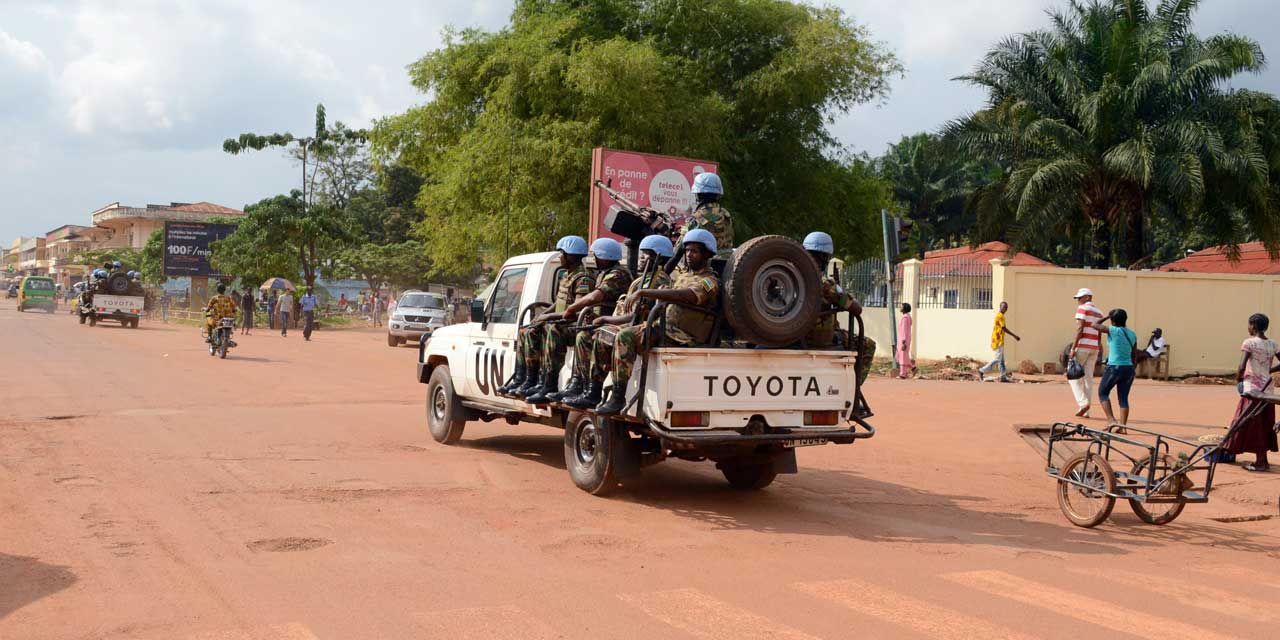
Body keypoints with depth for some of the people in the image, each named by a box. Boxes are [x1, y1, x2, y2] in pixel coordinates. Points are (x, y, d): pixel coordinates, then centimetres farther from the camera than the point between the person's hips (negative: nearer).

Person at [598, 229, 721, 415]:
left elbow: (680, 296, -25)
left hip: (683, 337, -9)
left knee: (626, 337, -25)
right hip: (665, 326, 9)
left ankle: (618, 398, -25)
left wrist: (644, 293, -26)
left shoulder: (709, 282, -8)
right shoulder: (681, 273, 22)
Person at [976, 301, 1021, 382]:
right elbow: (1004, 328, -17)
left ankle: (1003, 377, 9)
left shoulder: (998, 315, 17)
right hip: (998, 341, -10)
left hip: (999, 341, 10)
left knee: (1001, 359, 9)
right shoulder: (1000, 316, -14)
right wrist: (1014, 336, -12)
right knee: (998, 359, -9)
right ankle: (982, 371, -7)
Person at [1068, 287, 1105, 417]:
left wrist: (1073, 348, -16)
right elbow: (1099, 335, 16)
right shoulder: (1099, 312, 17)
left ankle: (1083, 403, -14)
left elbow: (1079, 329, -15)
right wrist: (1097, 353, 19)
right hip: (1094, 347, 7)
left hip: (1082, 345, -7)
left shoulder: (1082, 308, -6)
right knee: (1088, 377, 7)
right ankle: (1085, 412, 6)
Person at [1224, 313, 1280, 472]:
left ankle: (1260, 462, 2)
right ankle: (1263, 460, 18)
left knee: (1252, 425, 1)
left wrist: (1238, 377, -1)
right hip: (1267, 390, 6)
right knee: (1265, 425, 13)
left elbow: (1242, 367, -20)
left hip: (1252, 389, -6)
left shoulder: (1249, 342, -12)